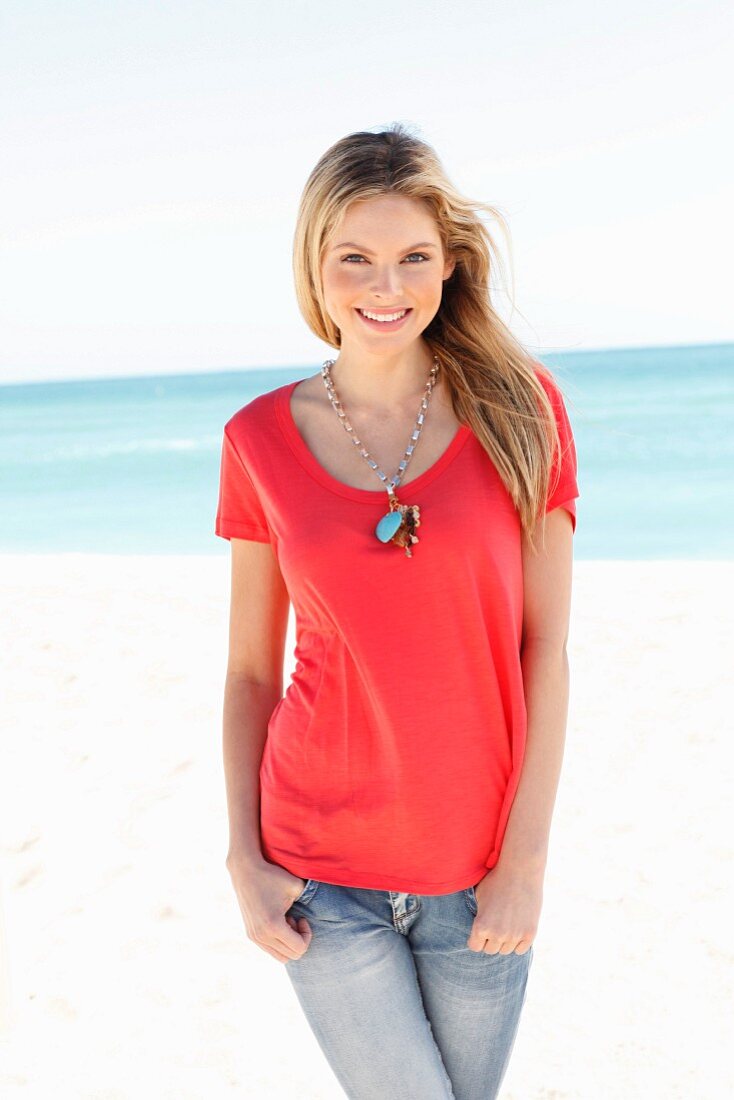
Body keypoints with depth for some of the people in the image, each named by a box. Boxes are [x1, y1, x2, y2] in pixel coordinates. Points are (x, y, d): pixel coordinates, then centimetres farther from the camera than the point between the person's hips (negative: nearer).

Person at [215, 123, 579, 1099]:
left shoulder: (520, 407, -4)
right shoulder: (263, 439, -2)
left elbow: (547, 651, -5)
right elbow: (250, 670, 3)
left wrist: (527, 857, -7)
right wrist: (245, 860, -1)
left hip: (480, 870, 1)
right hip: (322, 872, 0)